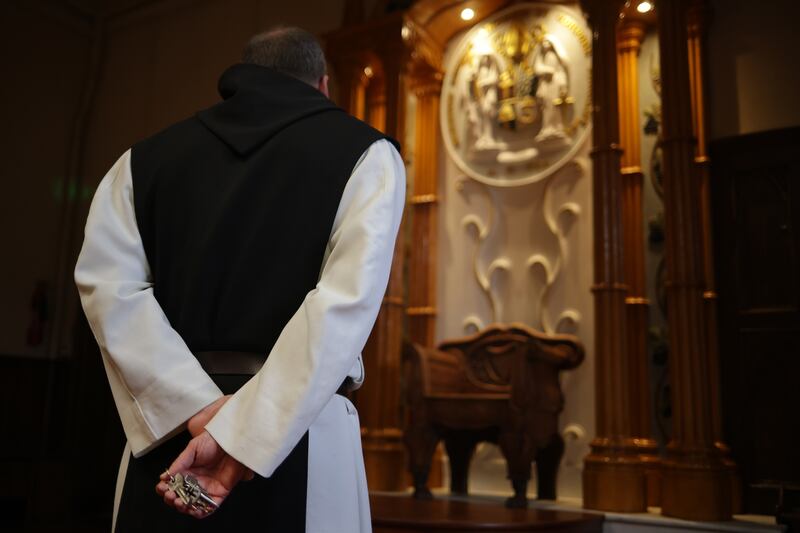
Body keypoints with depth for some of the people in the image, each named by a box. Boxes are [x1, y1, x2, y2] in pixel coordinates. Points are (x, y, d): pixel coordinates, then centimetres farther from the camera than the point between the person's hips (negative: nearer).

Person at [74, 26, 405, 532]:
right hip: (301, 437, -2)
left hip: (169, 438, 3)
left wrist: (198, 410, -12)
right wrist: (239, 437, -17)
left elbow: (108, 285, -3)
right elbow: (346, 301, -14)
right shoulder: (365, 151, 1)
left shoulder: (147, 156, 11)